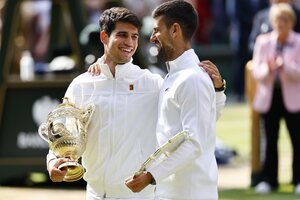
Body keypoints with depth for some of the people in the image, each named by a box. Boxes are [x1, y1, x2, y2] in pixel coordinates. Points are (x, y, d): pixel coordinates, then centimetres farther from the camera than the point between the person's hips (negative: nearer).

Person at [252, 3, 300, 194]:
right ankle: (269, 179, 12)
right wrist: (268, 69, -19)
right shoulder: (263, 41, 7)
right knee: (270, 140, 5)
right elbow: (257, 72, 3)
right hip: (268, 96, 2)